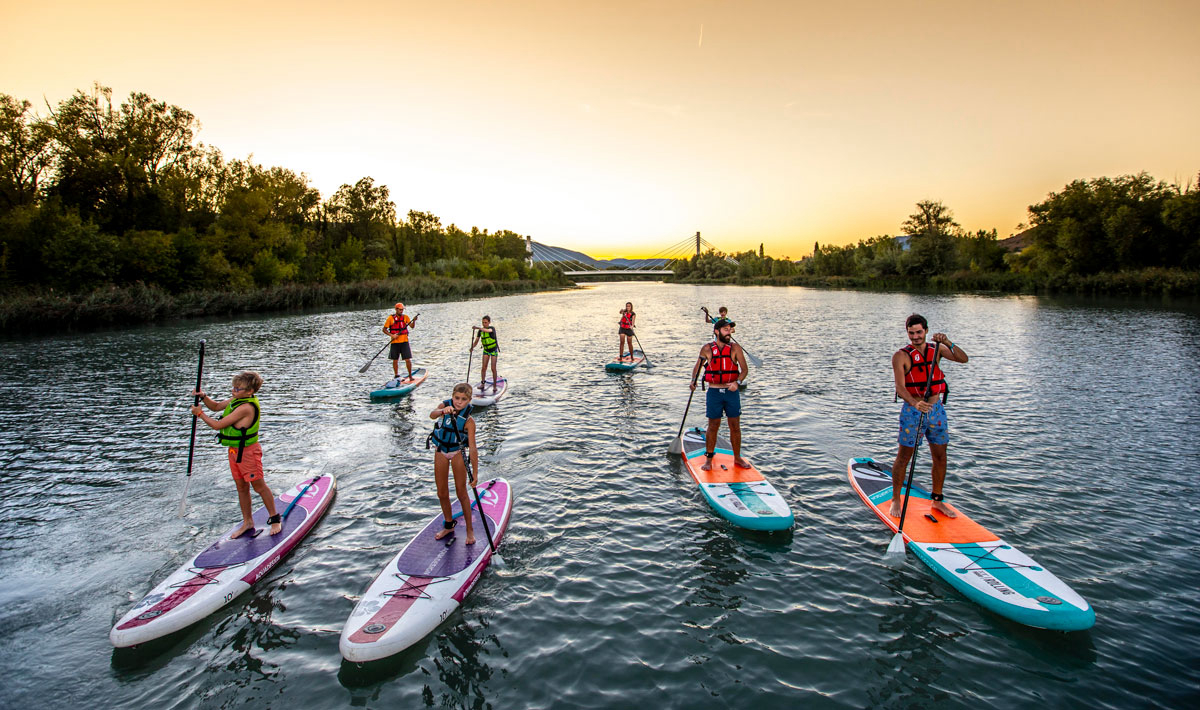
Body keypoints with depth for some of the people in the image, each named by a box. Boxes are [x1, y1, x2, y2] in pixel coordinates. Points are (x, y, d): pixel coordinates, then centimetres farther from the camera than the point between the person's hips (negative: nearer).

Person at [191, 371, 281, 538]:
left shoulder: (246, 408, -26)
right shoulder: (236, 400, 3)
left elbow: (218, 425, -22)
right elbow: (216, 407, 18)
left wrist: (200, 414, -9)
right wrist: (204, 396, -1)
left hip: (248, 452, -9)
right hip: (234, 451, 9)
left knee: (259, 486, 2)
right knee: (241, 488, 15)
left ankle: (275, 518, 16)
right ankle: (247, 523, 26)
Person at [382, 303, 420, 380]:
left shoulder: (405, 317, 5)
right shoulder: (391, 318, 0)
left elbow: (412, 326, -4)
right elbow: (384, 329, 2)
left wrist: (414, 321, -23)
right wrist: (392, 335, -13)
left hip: (404, 341, 0)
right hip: (395, 342, 0)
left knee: (408, 359, -4)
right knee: (395, 360, 7)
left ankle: (410, 375, 9)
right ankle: (396, 376, 21)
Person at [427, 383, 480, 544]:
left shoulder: (468, 421, -23)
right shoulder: (445, 405, -14)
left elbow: (472, 448, -25)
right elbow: (432, 415, -35)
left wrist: (474, 473, -31)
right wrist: (443, 411, -57)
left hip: (458, 453, -3)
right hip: (441, 452, 4)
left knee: (461, 492, 0)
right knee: (442, 493, 12)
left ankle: (469, 529, 14)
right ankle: (449, 525, 32)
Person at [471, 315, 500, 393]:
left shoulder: (492, 328, -19)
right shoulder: (480, 331, -3)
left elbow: (487, 330, -43)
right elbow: (476, 341, -4)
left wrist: (478, 328, -57)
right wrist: (472, 347, -23)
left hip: (494, 350, -4)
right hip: (486, 350, 4)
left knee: (493, 369, -5)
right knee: (484, 367, -6)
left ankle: (494, 386, 3)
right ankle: (482, 383, 6)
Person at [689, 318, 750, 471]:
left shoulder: (735, 348, -1)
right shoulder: (707, 349, 0)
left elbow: (745, 369, -3)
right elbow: (697, 367, 10)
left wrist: (737, 382, -21)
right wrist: (693, 381, -8)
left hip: (731, 392, 1)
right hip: (714, 392, -1)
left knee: (735, 426, 6)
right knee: (713, 427, 3)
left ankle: (737, 458, 21)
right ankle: (708, 459, 16)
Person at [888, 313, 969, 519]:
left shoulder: (936, 349, 6)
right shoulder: (901, 356, -9)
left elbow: (963, 359, -5)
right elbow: (900, 387, -18)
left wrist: (948, 343, -21)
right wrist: (914, 403, -36)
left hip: (936, 409, 4)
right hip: (913, 410, -4)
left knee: (940, 457, 10)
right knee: (904, 457, 1)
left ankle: (937, 500, 24)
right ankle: (896, 500, 14)